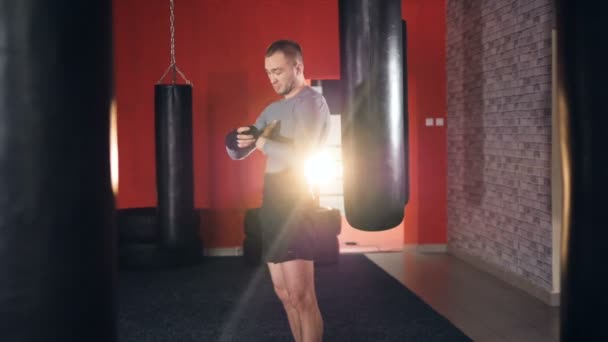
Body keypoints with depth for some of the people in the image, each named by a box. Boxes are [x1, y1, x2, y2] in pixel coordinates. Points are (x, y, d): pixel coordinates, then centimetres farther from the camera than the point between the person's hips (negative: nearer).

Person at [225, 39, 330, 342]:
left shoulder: (312, 101, -7)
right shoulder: (273, 109, 18)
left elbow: (302, 155, -19)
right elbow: (238, 153, 18)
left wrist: (261, 142, -8)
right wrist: (237, 140, -5)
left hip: (295, 202, -8)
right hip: (272, 201, 8)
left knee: (301, 296, -10)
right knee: (284, 292, 12)